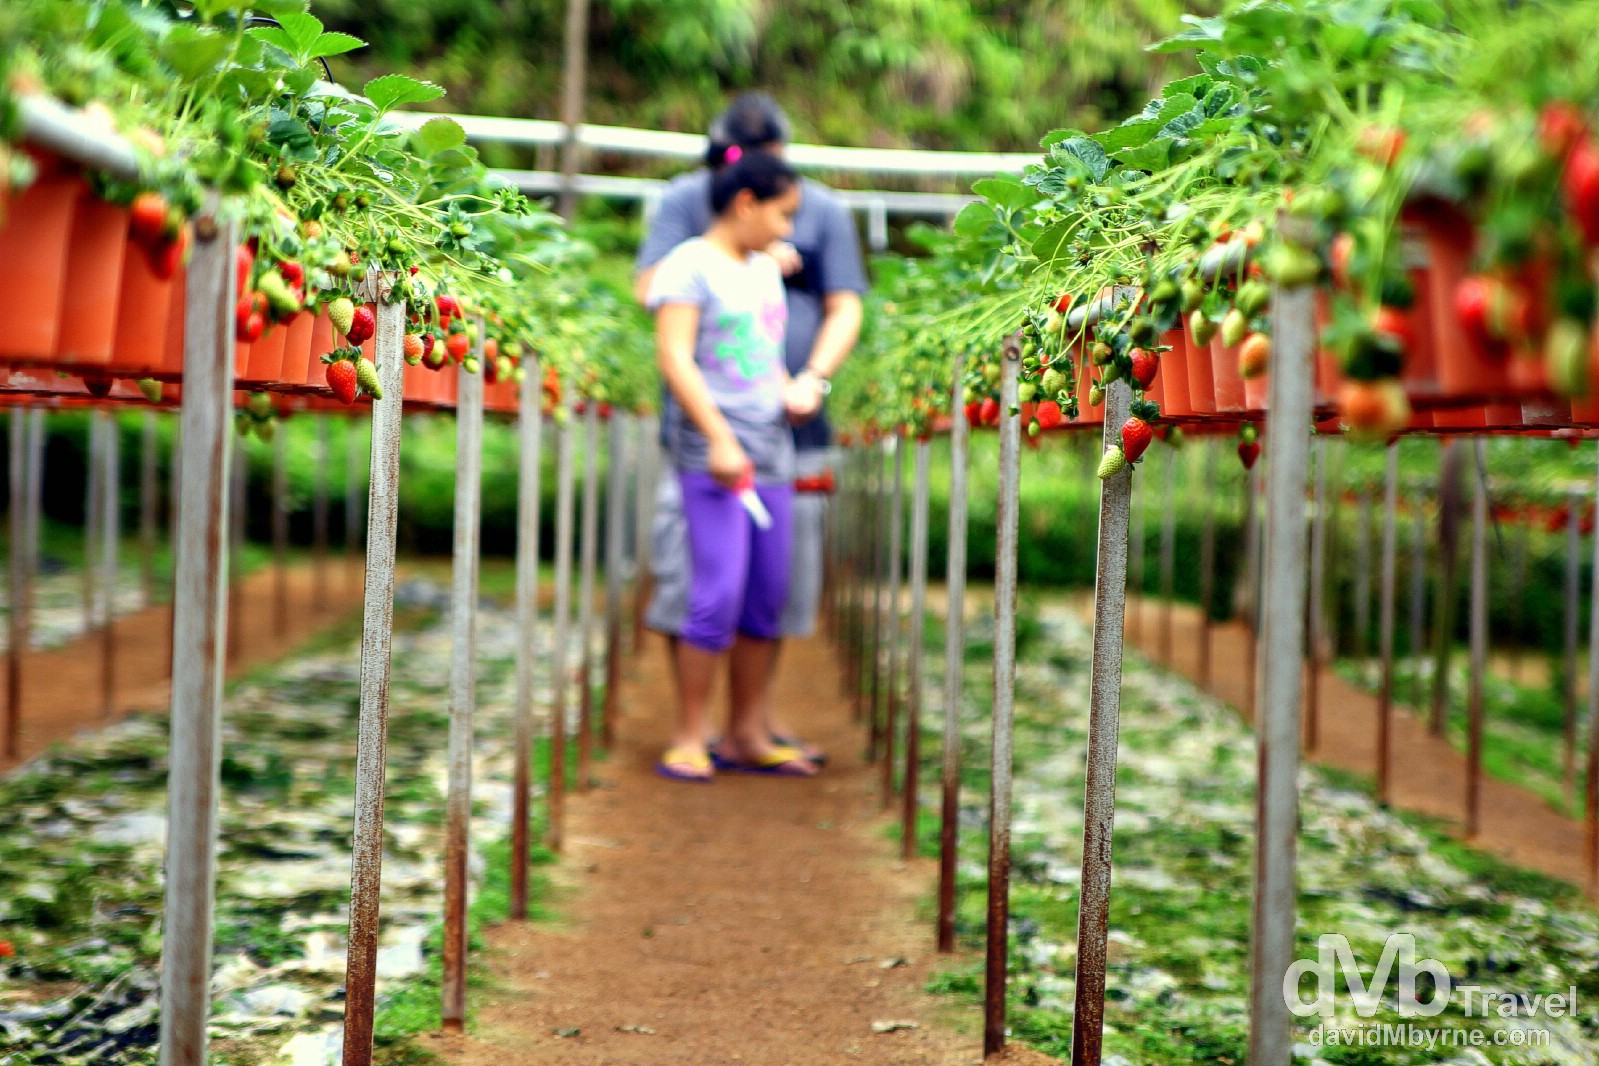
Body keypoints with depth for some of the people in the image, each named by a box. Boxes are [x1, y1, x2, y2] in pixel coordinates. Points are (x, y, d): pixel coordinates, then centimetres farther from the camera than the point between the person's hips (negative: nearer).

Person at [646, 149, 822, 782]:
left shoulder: (766, 270, 19)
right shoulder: (689, 265, -5)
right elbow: (674, 356, -13)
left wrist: (794, 390, 6)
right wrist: (719, 438, -20)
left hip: (772, 453, 8)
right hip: (711, 453, -8)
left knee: (767, 598, 9)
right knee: (718, 597, -11)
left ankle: (745, 736, 18)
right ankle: (688, 739, -2)